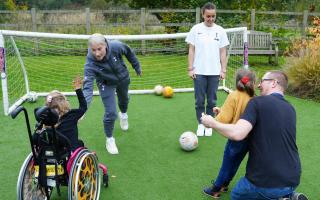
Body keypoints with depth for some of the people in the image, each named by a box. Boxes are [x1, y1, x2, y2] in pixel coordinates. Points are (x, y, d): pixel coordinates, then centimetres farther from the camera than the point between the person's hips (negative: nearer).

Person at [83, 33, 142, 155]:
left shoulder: (116, 46, -36)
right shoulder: (90, 64, -39)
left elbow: (128, 52, -14)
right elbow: (88, 86, -44)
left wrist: (137, 67, 0)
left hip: (123, 78, 3)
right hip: (106, 84, -3)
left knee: (124, 100, 29)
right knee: (110, 113, -11)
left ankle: (123, 114, 66)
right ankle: (109, 139, 17)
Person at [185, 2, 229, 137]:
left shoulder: (220, 30, 3)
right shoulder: (196, 29, 0)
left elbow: (223, 52, 5)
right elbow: (191, 50, 2)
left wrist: (223, 70, 0)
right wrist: (190, 68, -4)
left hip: (214, 72, 1)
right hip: (199, 71, -1)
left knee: (212, 100, 6)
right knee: (199, 100, 4)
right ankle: (200, 124, 16)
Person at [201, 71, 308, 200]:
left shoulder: (258, 102, -12)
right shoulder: (290, 109, 10)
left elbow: (237, 134, -24)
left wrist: (212, 123, -6)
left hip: (267, 182, -6)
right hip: (293, 181, 7)